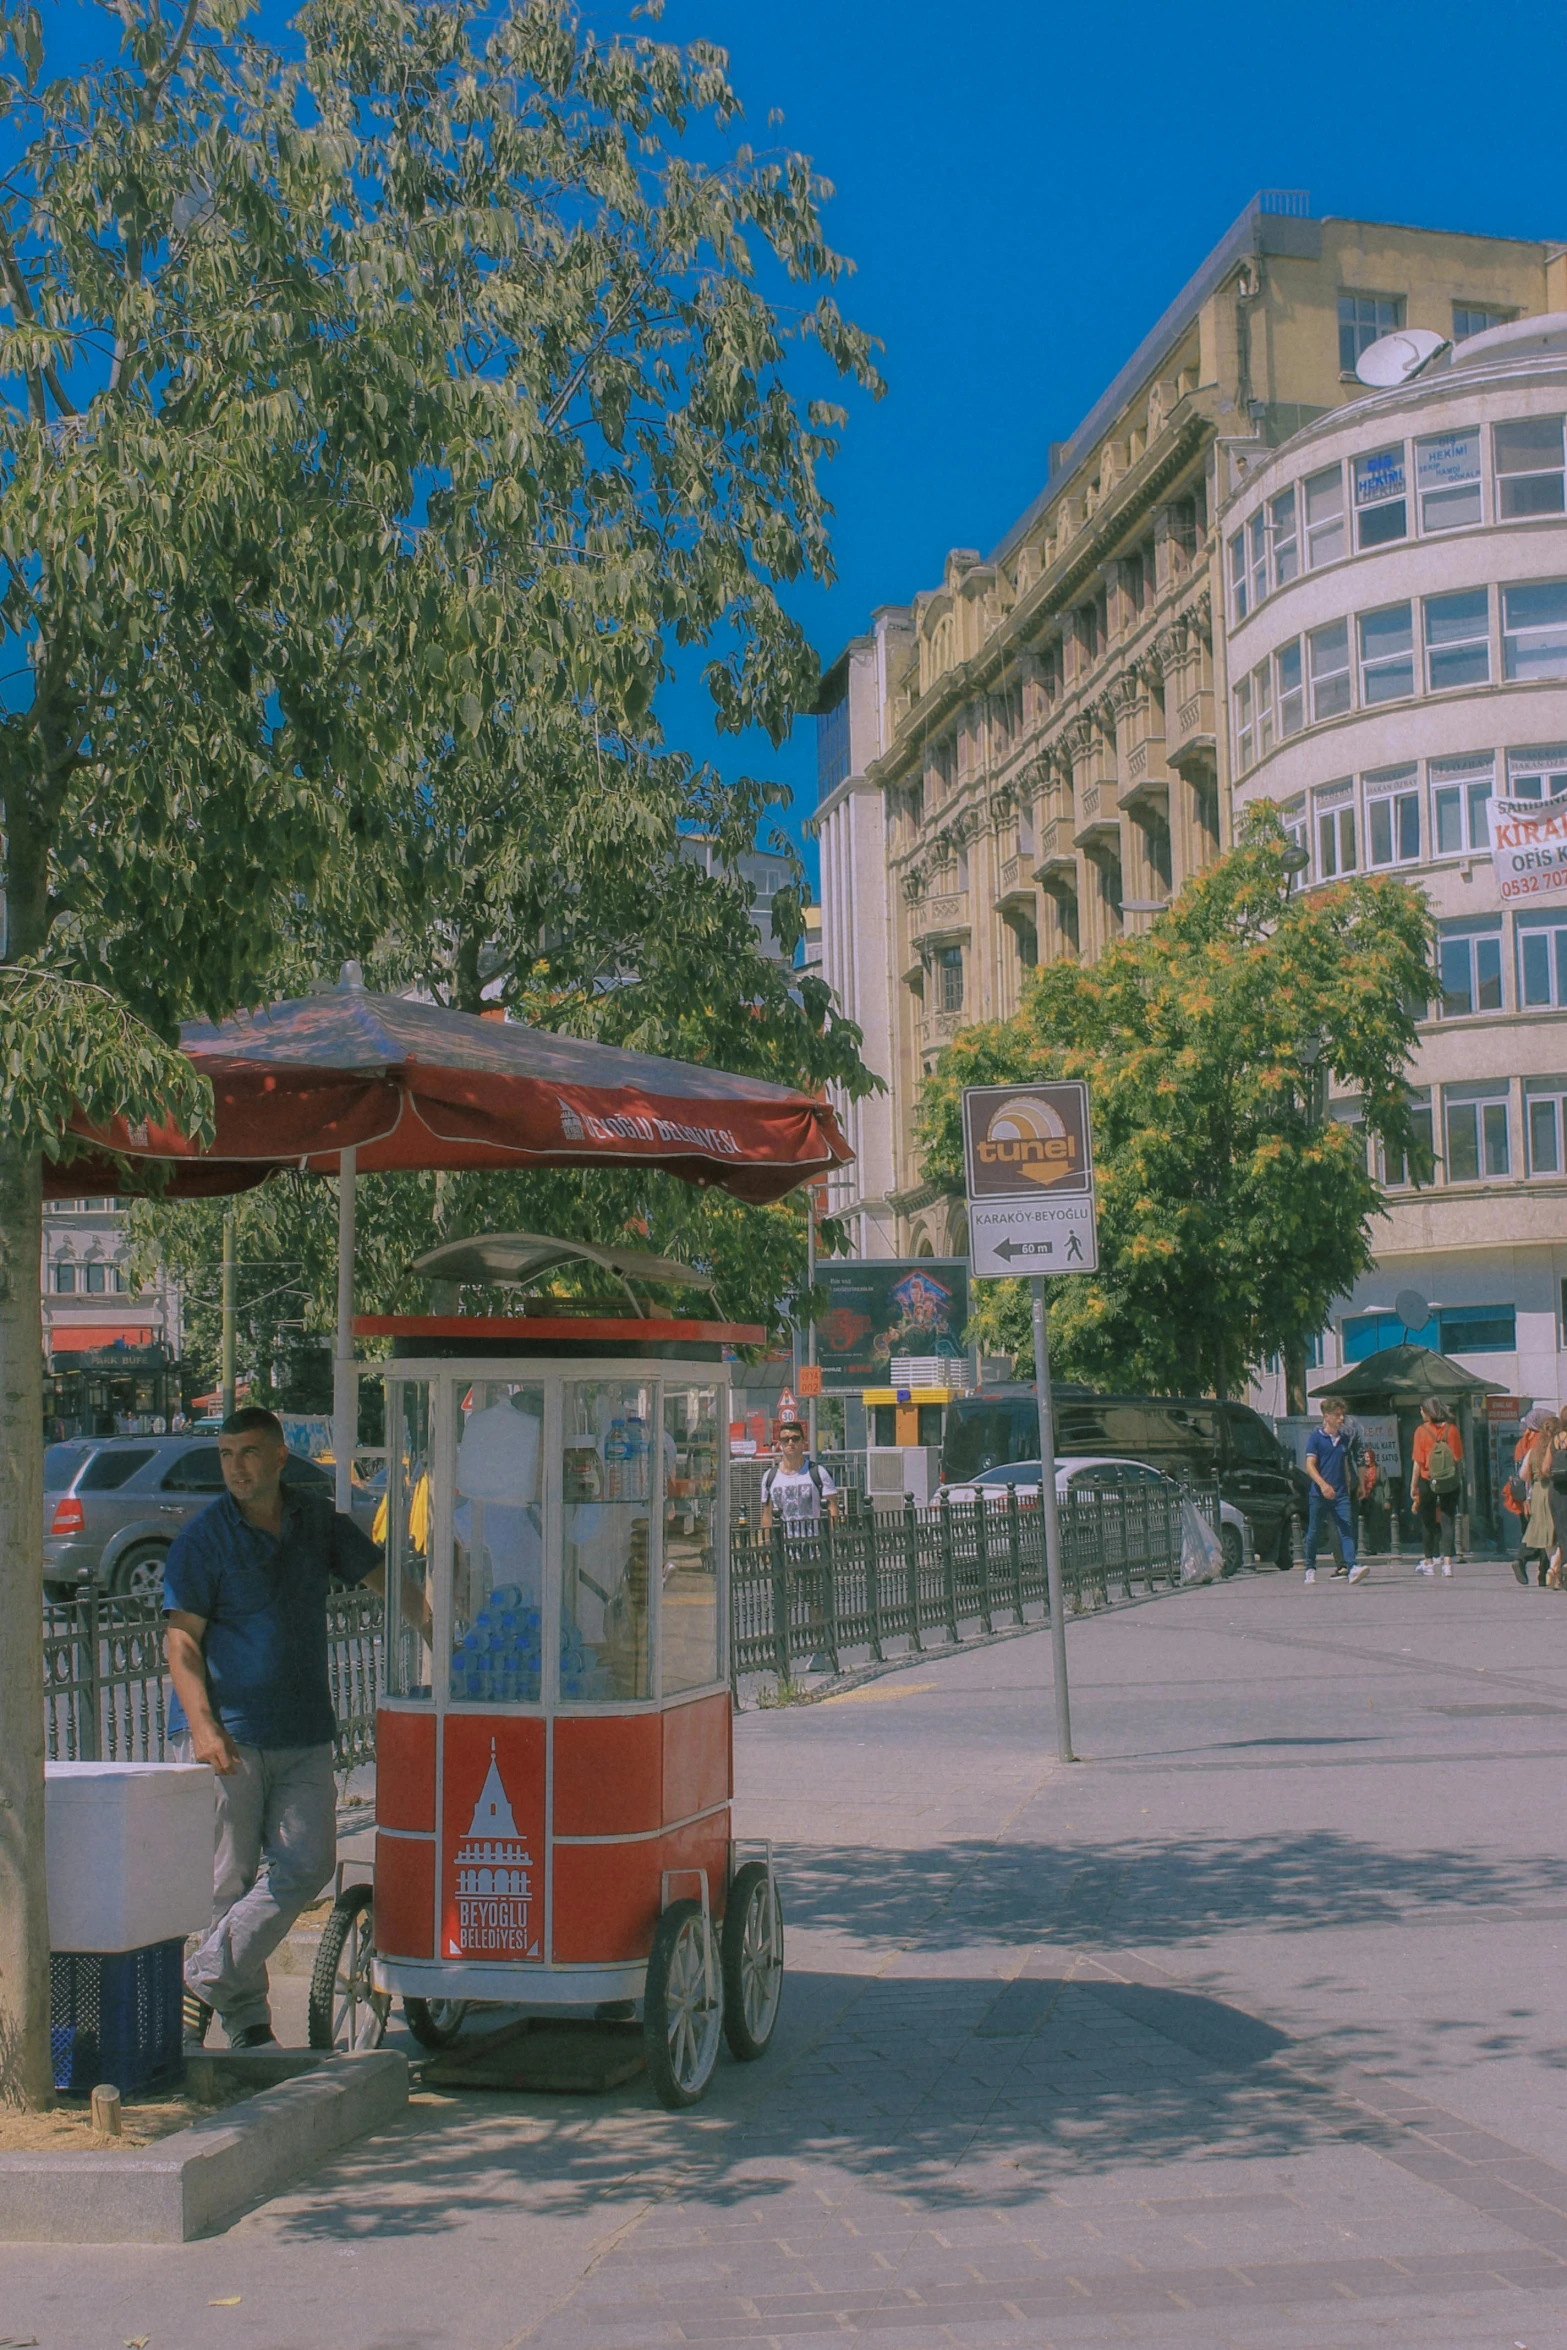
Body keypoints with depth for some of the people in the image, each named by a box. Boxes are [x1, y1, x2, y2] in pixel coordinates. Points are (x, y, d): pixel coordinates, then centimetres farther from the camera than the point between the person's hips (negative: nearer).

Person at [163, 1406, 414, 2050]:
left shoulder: (317, 1521, 9)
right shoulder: (202, 1539, -3)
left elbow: (381, 1577, 16)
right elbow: (181, 1639, -7)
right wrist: (204, 1725, -19)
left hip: (303, 1734, 4)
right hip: (228, 1735, -4)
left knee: (306, 1864, -6)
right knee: (230, 1879, 0)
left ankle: (204, 1980, 4)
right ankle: (246, 2021, 13)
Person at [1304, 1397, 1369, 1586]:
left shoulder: (1344, 1439, 13)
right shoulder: (1316, 1437, -3)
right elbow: (1310, 1466, -10)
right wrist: (1323, 1484, -25)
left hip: (1340, 1494, 3)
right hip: (1319, 1494, -3)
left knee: (1346, 1530, -12)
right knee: (1314, 1532, 6)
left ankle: (1352, 1567, -24)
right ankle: (1310, 1569, 20)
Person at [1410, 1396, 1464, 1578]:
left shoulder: (1421, 1431, -7)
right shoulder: (1451, 1429, 0)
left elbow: (1418, 1461, -7)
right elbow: (1459, 1458, 3)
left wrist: (1413, 1485, 0)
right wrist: (1460, 1480, 12)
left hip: (1428, 1481, -2)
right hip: (1450, 1481, 2)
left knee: (1427, 1522, 10)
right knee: (1447, 1521, 2)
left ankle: (1428, 1562, 16)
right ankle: (1447, 1563, -5)